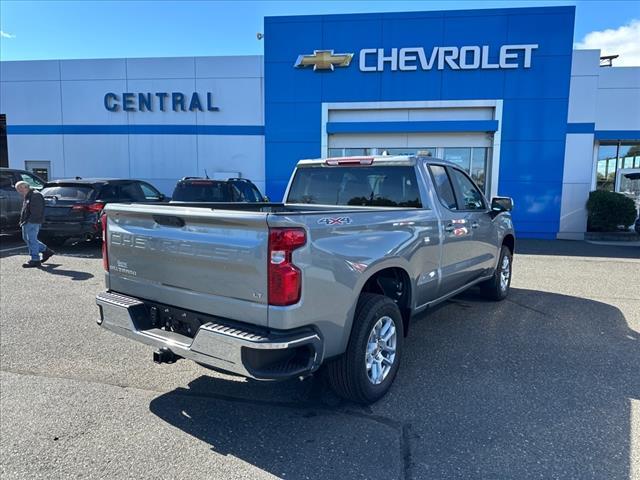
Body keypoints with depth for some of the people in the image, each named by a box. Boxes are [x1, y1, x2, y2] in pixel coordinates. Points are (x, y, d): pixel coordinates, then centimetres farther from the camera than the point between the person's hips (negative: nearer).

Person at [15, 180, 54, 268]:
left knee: (32, 240, -7)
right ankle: (46, 251, 22)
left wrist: (27, 221, -19)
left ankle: (35, 260, 0)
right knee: (26, 238, 16)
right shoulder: (27, 196, 19)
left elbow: (36, 211, -20)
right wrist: (22, 220, 13)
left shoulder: (36, 195, -14)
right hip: (27, 222, 11)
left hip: (33, 222, -11)